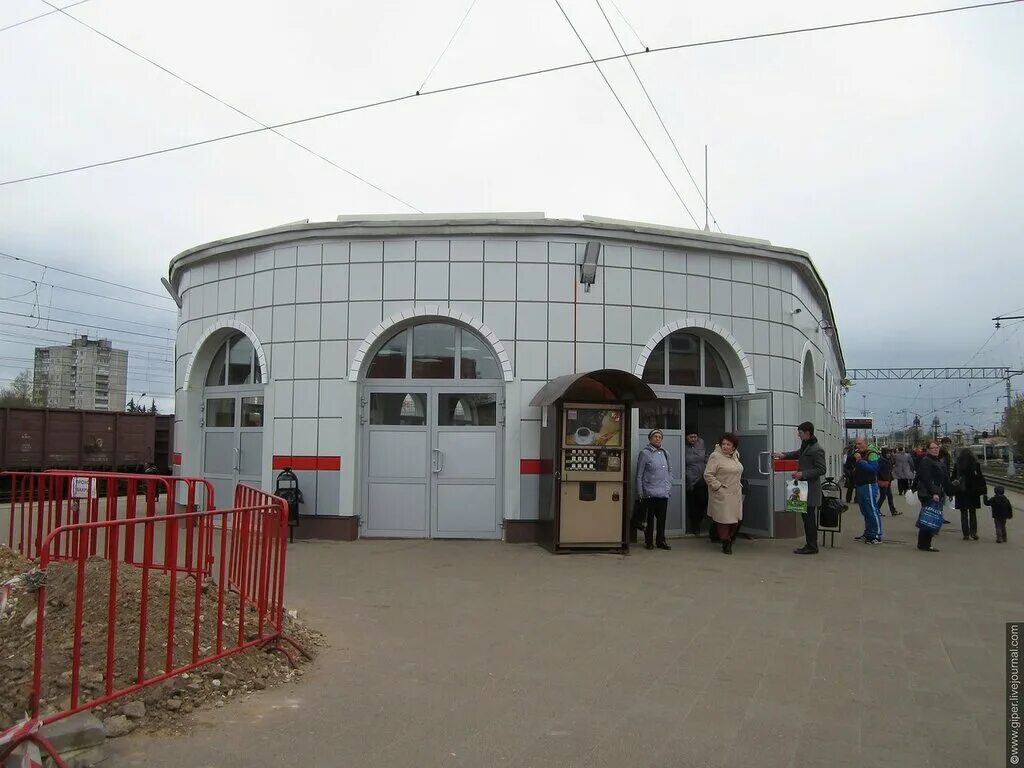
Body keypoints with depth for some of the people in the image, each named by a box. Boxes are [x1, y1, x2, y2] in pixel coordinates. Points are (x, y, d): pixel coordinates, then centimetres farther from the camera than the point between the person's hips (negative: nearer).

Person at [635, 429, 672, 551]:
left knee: (662, 518, 10)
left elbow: (670, 471, 17)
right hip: (650, 493, -5)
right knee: (650, 518, 3)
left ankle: (661, 541, 21)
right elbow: (639, 474, -5)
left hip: (664, 493, 5)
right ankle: (649, 541, 15)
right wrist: (640, 492, -7)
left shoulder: (665, 453, 11)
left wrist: (669, 488, 10)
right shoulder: (644, 453, -5)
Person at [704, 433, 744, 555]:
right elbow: (708, 475, -15)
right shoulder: (716, 456, -11)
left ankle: (729, 539, 28)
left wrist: (739, 485, 16)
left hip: (735, 494, 7)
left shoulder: (735, 456, 12)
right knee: (724, 519, -2)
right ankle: (726, 544, 11)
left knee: (735, 520, 8)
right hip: (722, 495, -7)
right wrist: (718, 487, -17)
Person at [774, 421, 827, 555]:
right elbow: (799, 453, 34)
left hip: (811, 489, -10)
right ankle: (809, 545, 20)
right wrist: (784, 455, 22)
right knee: (806, 516, 13)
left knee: (809, 517, -4)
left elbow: (822, 469, -18)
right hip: (804, 486, 10)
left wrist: (803, 474, -21)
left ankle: (812, 547, 3)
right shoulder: (805, 445, 12)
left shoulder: (816, 450, -17)